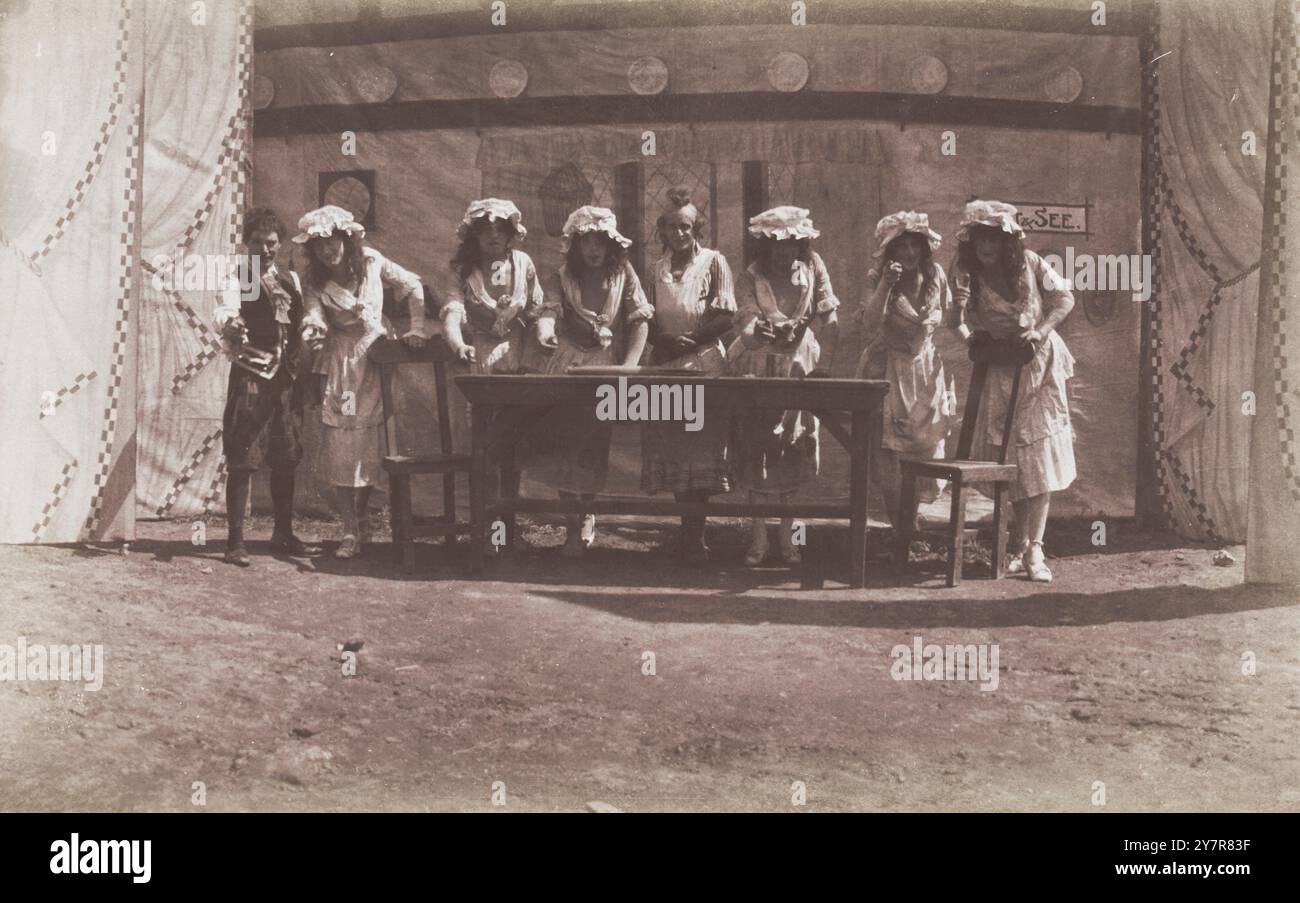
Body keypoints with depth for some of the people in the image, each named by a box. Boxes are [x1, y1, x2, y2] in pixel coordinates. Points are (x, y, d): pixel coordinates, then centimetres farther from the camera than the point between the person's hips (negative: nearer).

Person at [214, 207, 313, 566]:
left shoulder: (291, 280, 16)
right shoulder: (237, 278, -2)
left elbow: (301, 325, 18)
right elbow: (226, 309, -22)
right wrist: (228, 323, -45)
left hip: (288, 377, 5)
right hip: (250, 375, -5)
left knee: (286, 459, 11)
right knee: (242, 461, -6)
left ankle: (283, 533, 25)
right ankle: (235, 541, -2)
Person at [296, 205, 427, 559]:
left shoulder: (371, 262, -3)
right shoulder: (315, 283, -3)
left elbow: (413, 287, 5)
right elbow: (313, 317, -16)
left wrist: (416, 329, -2)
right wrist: (313, 334, -39)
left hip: (378, 355, 0)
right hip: (343, 363, 0)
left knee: (372, 446, 2)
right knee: (340, 447, -7)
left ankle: (360, 520, 20)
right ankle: (350, 533, -2)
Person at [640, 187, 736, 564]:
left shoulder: (714, 262, 3)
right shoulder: (658, 269, 13)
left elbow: (725, 318, -5)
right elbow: (648, 321, 10)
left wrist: (688, 341, -12)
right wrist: (667, 340, -11)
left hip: (705, 365, -4)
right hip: (666, 368, 4)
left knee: (700, 446, -7)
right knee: (673, 446, 1)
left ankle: (695, 535, -3)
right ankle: (690, 530, 9)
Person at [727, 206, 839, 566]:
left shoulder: (812, 266, 0)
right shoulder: (750, 278, -6)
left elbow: (830, 317, -2)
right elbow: (749, 326, -18)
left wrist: (800, 331, -18)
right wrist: (760, 330, -41)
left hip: (798, 368, 2)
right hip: (755, 370, -1)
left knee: (793, 451, 3)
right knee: (755, 450, -2)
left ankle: (787, 532, 14)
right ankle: (757, 534, 5)